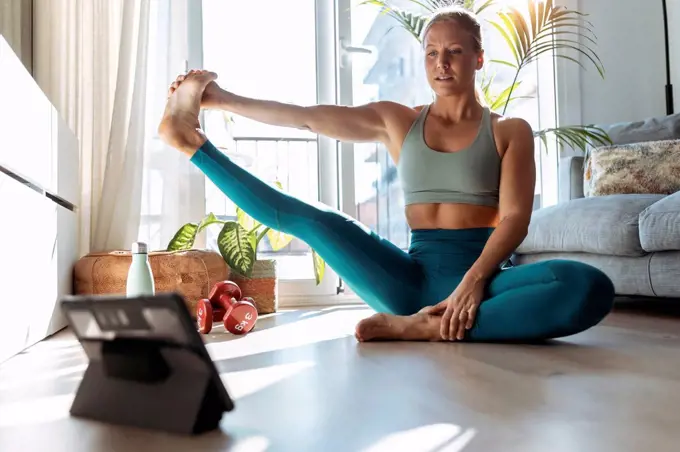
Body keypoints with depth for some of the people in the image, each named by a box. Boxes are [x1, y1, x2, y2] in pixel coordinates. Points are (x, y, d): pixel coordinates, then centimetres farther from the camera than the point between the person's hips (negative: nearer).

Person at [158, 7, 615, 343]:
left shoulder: (510, 130, 7)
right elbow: (310, 117, 3)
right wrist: (225, 100, -4)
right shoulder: (397, 121, 12)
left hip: (482, 273, -1)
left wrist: (474, 279, -23)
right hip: (416, 276, 1)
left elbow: (515, 218, -5)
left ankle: (426, 326, -32)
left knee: (591, 288, -31)